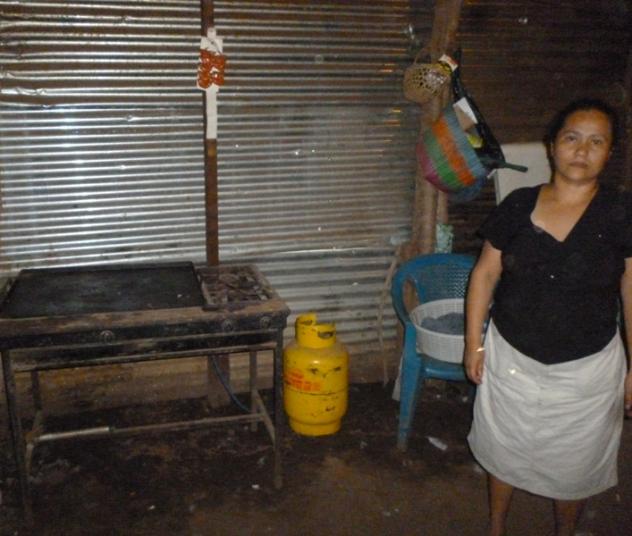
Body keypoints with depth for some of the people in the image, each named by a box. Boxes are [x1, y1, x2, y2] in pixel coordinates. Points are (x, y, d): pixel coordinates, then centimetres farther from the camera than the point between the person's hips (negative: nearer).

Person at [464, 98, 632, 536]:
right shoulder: (517, 205, -7)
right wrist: (474, 343, -1)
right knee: (503, 450, 21)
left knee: (573, 464, 19)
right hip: (511, 360, 2)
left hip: (586, 369, -1)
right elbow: (485, 275, -1)